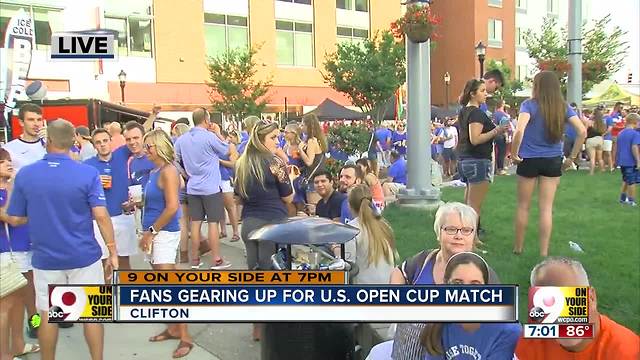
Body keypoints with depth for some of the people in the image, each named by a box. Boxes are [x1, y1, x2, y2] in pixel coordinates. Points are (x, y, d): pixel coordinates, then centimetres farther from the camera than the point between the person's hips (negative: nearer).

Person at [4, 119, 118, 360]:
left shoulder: (24, 174, -5)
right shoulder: (88, 173, -12)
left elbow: (14, 220, 3)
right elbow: (101, 216, -14)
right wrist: (113, 251, -5)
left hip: (45, 258, 2)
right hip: (84, 256, -1)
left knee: (48, 315, 14)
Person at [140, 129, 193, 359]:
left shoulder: (168, 171, -15)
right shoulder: (154, 171, 11)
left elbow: (172, 207, -22)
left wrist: (151, 231, -16)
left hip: (165, 233, -9)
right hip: (154, 233, 9)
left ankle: (185, 337, -1)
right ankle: (173, 328, 26)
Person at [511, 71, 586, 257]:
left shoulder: (529, 104, -10)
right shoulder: (563, 107, 1)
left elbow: (519, 130, -26)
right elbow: (582, 132, -4)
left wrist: (515, 153, -13)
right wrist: (572, 157, 3)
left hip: (529, 160, -2)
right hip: (553, 161, 3)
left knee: (523, 206, 12)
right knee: (546, 208, 6)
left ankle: (518, 247, 24)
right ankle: (544, 253, 9)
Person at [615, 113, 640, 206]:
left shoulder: (620, 133, 9)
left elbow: (616, 147, 15)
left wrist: (616, 159, 24)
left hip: (622, 161, 7)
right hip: (631, 162, -7)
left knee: (626, 180, 21)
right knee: (632, 182, 3)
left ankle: (623, 198, 27)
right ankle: (631, 201, 8)